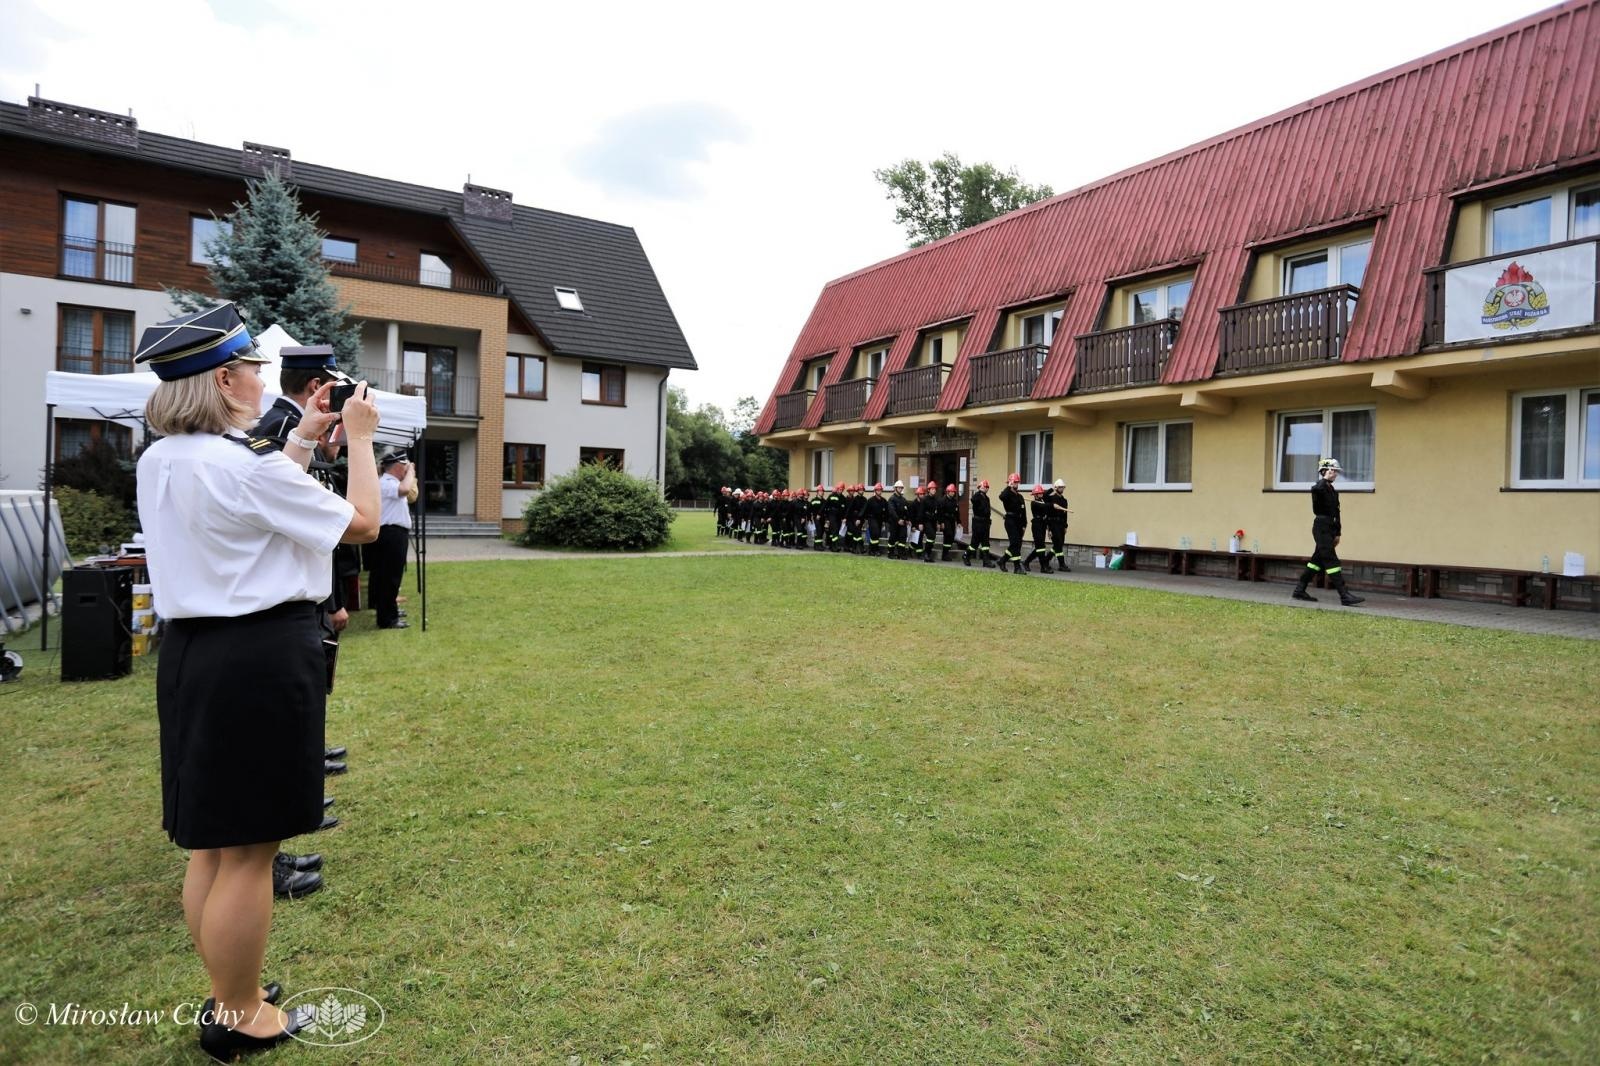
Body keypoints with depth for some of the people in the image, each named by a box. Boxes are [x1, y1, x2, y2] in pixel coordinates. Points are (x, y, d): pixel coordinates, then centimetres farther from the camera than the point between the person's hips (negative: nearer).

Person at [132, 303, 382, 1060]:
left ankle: (227, 996, 36)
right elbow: (362, 523, -10)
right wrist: (358, 437, 0)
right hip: (261, 657, -9)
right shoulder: (247, 465, -19)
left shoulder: (159, 461, 7)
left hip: (191, 652, 10)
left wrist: (305, 439, 21)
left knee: (210, 844, 19)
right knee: (248, 851, 4)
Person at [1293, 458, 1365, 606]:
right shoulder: (1320, 487, -9)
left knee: (1317, 560, 12)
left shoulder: (1333, 490, 18)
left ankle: (1299, 590, 17)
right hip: (1321, 528, -9)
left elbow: (1336, 512, 20)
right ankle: (1344, 595, -13)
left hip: (1329, 529, 9)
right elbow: (1315, 489, -37)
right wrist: (1326, 478, -19)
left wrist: (1338, 533, 18)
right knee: (1331, 561, -10)